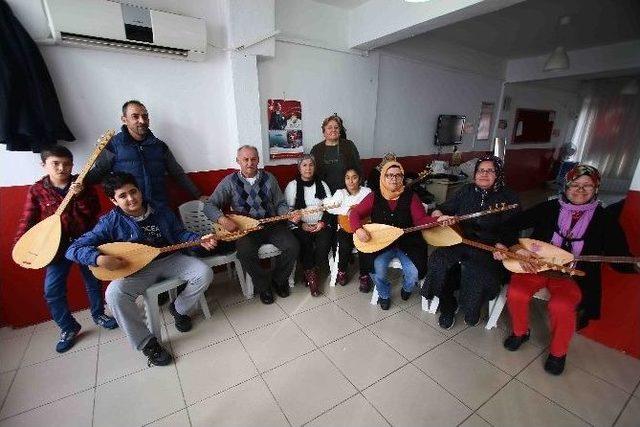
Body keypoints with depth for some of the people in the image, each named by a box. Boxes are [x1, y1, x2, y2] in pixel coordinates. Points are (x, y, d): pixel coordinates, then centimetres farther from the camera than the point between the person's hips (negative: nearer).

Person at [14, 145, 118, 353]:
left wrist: (80, 196, -26)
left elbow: (95, 211, -11)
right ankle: (68, 328, 19)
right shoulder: (36, 190, -3)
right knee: (52, 290, 0)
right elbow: (27, 220, 0)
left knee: (94, 282, 12)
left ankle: (98, 314, 34)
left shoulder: (82, 184, -4)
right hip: (57, 245, 0)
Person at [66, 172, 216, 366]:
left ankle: (178, 308, 12)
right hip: (136, 269, -1)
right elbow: (74, 249, -8)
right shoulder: (111, 222, -7)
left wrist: (200, 240, -11)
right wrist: (100, 259, -29)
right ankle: (147, 343, -12)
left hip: (170, 259, 2)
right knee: (115, 294, -31)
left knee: (205, 273, -19)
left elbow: (180, 234, 8)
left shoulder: (161, 212, 1)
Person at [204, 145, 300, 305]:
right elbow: (209, 205, -4)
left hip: (272, 224, 2)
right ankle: (263, 286, -1)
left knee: (293, 247, -19)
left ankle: (279, 279, 10)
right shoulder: (230, 181, -1)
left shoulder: (269, 178, 6)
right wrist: (223, 220, -23)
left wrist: (289, 215, -11)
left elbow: (280, 204, 10)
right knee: (245, 253, -31)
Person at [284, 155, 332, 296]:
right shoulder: (292, 186, 5)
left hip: (321, 224, 2)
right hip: (300, 226, -2)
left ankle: (310, 272, -6)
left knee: (324, 242, -27)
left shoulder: (322, 184, 13)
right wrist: (301, 225, -13)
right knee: (305, 242, -31)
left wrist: (323, 222, -7)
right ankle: (311, 275, -10)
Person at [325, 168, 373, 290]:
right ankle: (342, 271, 3)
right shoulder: (340, 193, 2)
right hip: (345, 227, 0)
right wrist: (346, 211, -21)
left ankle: (365, 276, -3)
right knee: (345, 245, -28)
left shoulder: (367, 191, 5)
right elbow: (328, 206, -14)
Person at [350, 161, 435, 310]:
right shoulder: (374, 197, -3)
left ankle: (407, 288, 23)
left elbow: (421, 219, -9)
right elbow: (355, 213, -4)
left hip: (407, 244, 0)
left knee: (414, 272, -18)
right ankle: (384, 294, 13)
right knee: (377, 270, -23)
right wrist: (358, 229, -24)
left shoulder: (410, 197, -3)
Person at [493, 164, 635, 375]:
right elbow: (512, 225, -5)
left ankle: (558, 352, 3)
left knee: (561, 305, -28)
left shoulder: (604, 220, 3)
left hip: (575, 275, 0)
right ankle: (520, 332, 9)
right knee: (516, 292, -24)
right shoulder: (548, 208, 1)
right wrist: (516, 248, -21)